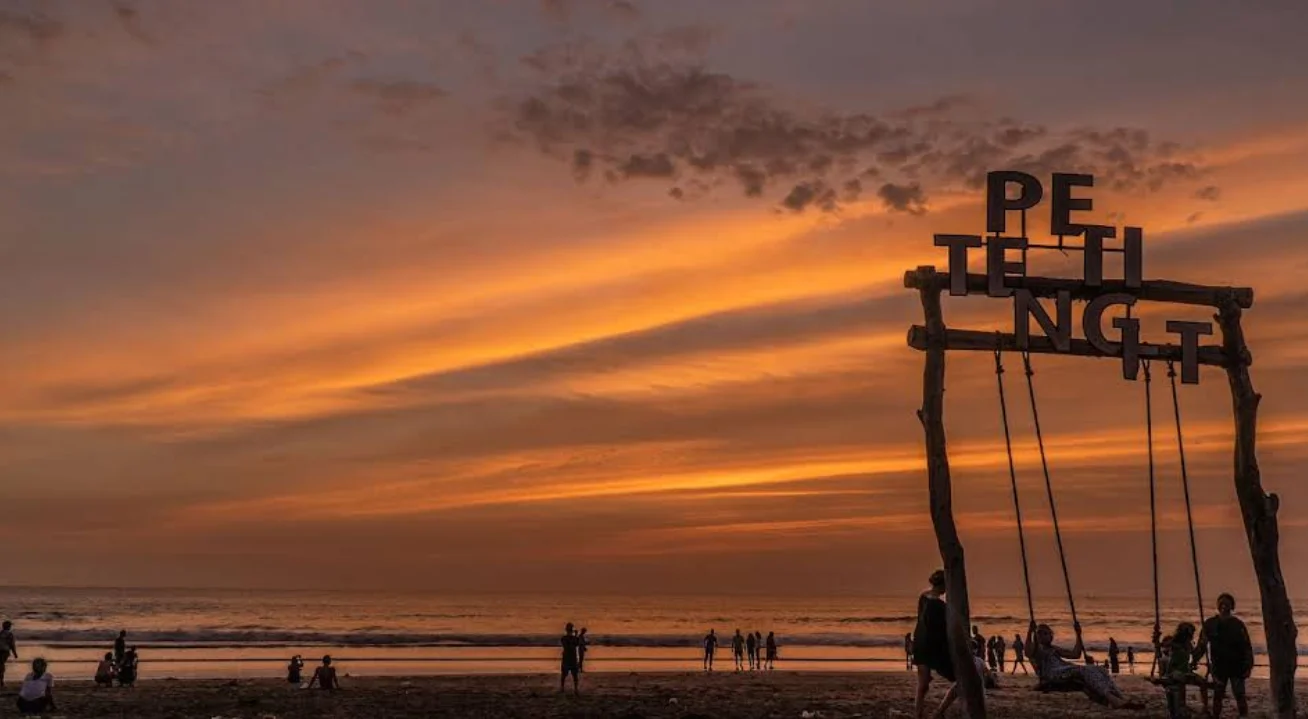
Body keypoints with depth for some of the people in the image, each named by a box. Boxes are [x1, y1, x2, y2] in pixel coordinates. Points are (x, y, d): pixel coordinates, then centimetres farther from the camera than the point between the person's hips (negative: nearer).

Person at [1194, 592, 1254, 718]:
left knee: (1240, 696, -2)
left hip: (1236, 666, -1)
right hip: (1218, 667, 1)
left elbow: (1247, 646, -2)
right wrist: (1194, 660, -7)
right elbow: (1202, 644, 1)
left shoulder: (1238, 624, -2)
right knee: (1217, 696, 6)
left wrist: (1248, 666, -9)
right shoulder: (1210, 624, 0)